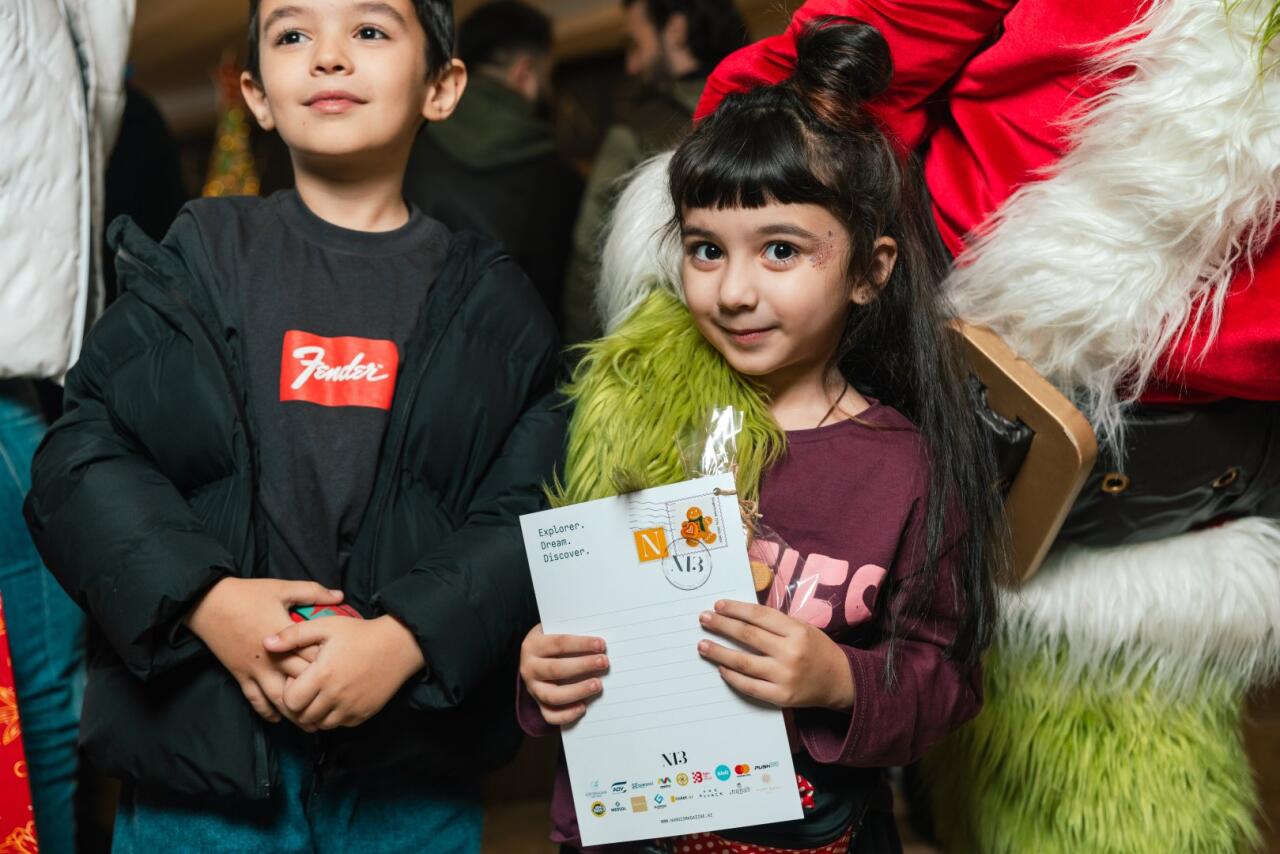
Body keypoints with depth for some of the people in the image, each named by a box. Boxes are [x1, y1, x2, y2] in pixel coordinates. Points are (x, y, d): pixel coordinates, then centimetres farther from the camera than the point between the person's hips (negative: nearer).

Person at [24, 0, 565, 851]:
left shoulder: (490, 304, 4)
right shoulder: (196, 263, 5)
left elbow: (530, 516, -3)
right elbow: (81, 457, -1)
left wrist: (403, 639, -17)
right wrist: (204, 599, -15)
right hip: (200, 740, 0)